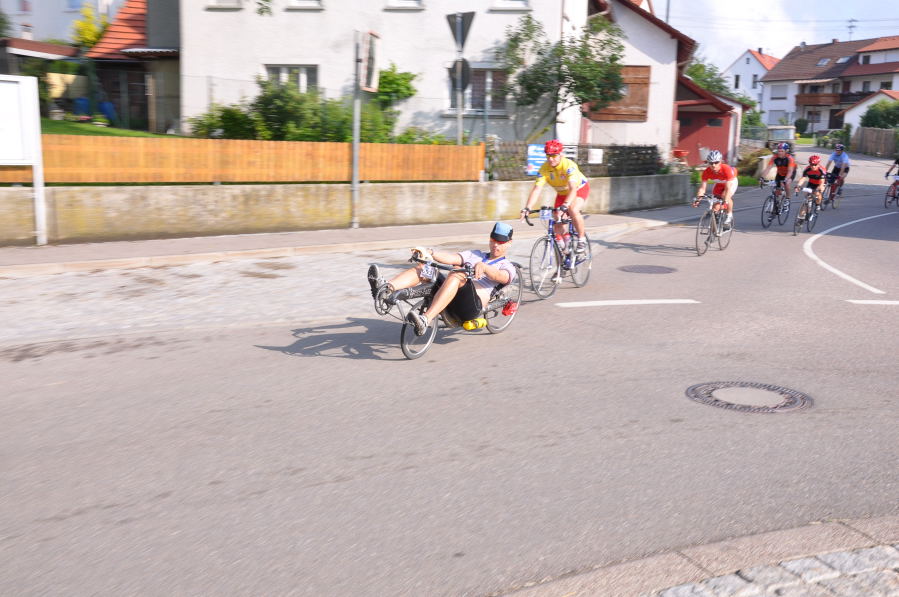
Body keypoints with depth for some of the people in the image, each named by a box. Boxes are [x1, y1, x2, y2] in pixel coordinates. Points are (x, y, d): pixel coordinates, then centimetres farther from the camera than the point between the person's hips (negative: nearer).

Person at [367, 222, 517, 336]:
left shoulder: (507, 267, 17)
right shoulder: (474, 255, 33)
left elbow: (502, 277, -9)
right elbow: (452, 258, 15)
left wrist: (484, 267, -30)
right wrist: (430, 253, -4)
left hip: (474, 305, -6)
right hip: (451, 303, 6)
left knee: (457, 274, -34)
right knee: (423, 267, -11)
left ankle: (425, 320, -50)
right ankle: (386, 289, -39)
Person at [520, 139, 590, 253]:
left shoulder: (569, 165, -34)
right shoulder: (544, 168, -23)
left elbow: (573, 189, -45)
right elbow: (537, 189, -29)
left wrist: (565, 206, -60)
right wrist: (527, 208, -42)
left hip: (580, 189, -5)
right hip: (562, 193, 5)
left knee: (573, 210, -34)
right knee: (558, 227, -4)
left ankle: (582, 240, -15)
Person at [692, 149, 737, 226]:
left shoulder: (727, 169, -39)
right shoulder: (706, 172, -29)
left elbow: (728, 187, -45)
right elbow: (702, 187, -30)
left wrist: (726, 201, -57)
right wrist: (698, 199, -46)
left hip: (731, 182, -4)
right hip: (719, 184, 4)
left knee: (725, 196, -31)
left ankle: (730, 216, -11)